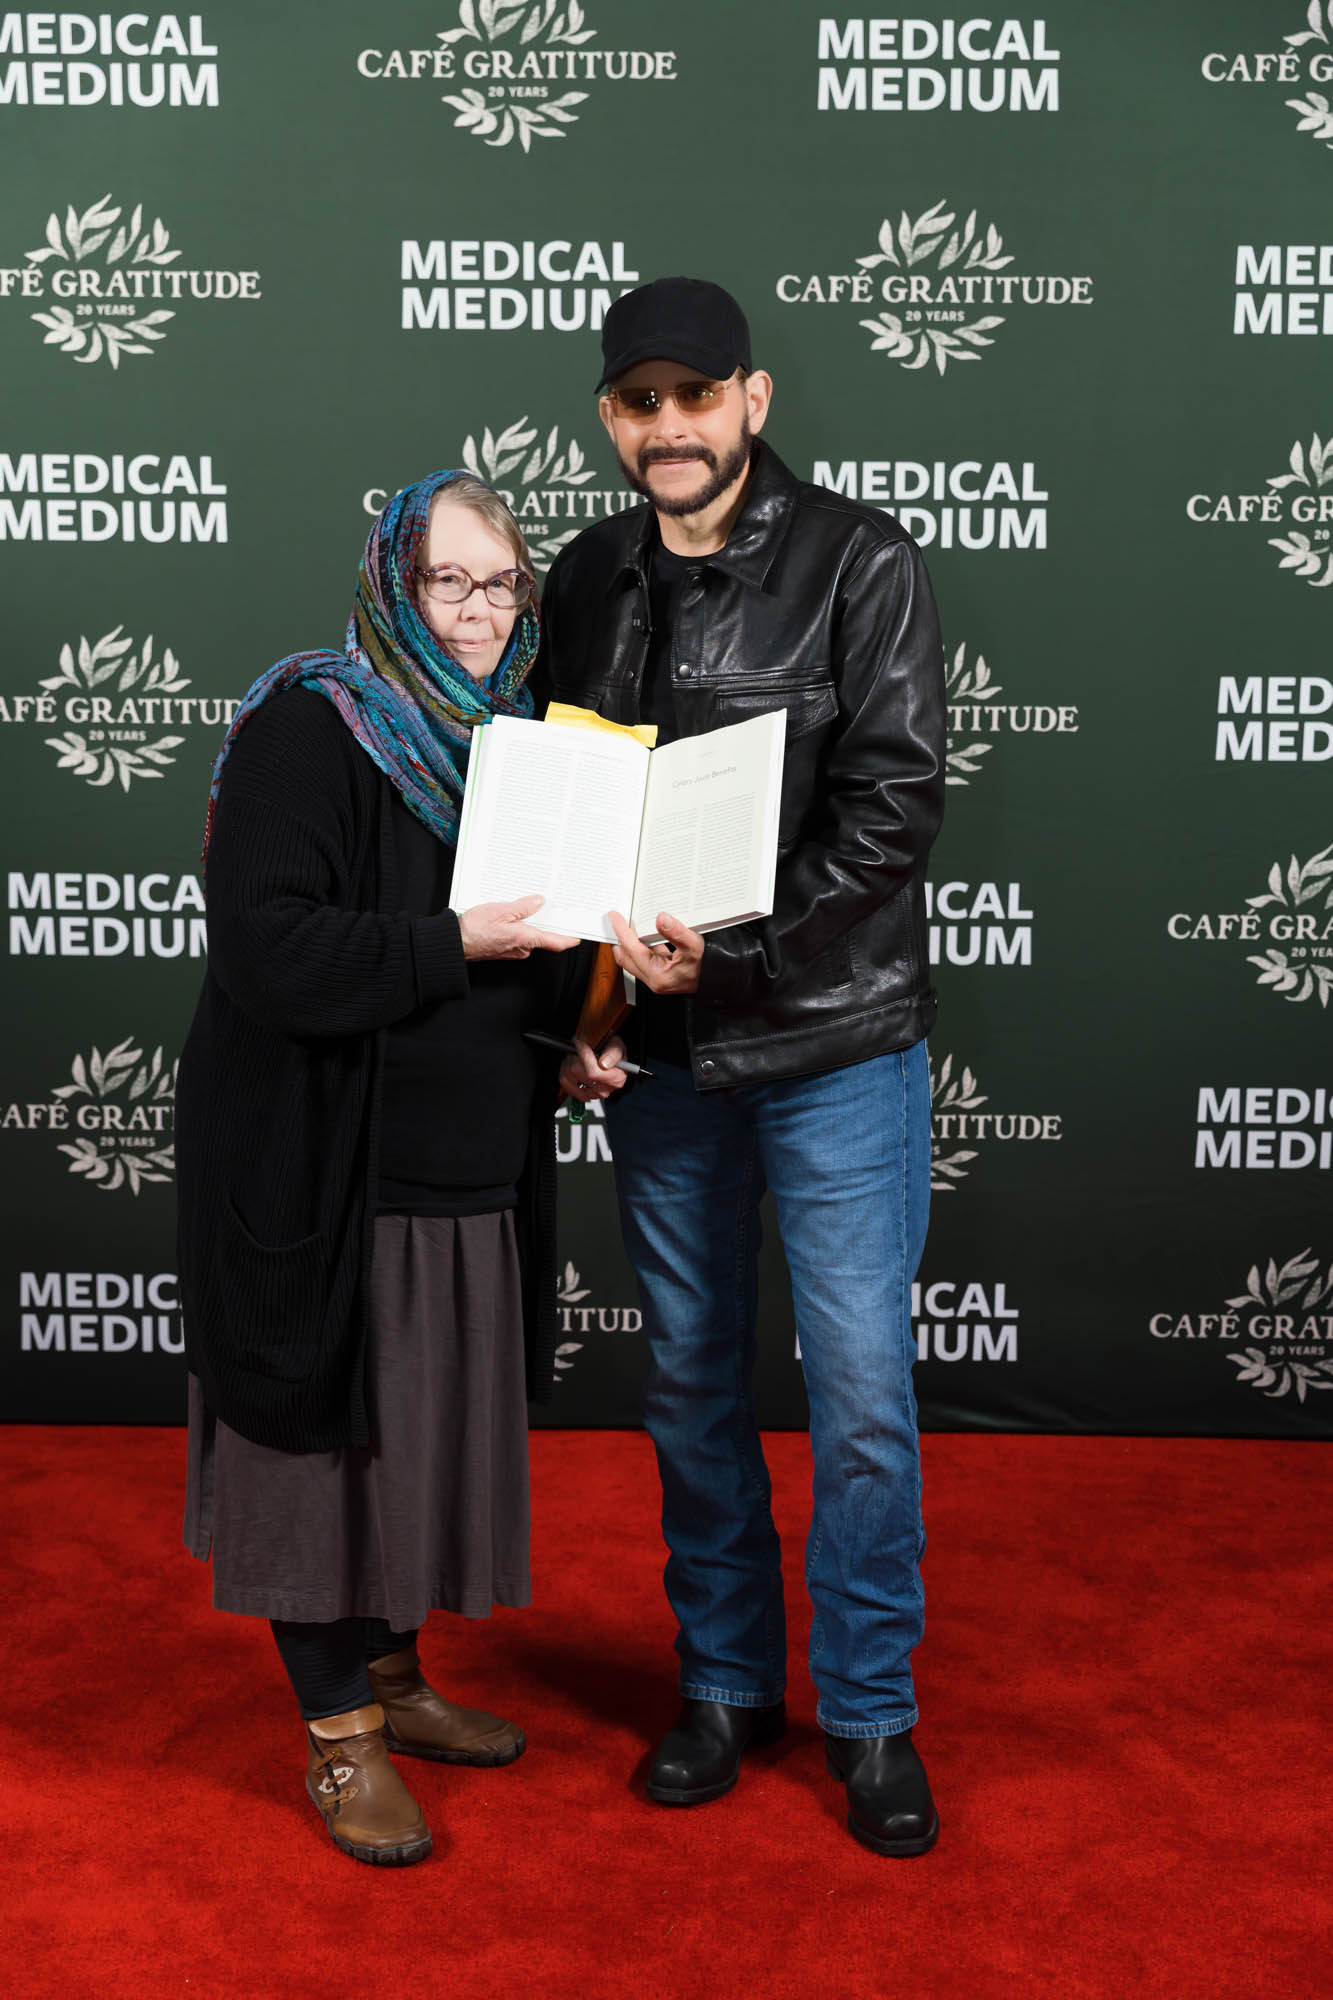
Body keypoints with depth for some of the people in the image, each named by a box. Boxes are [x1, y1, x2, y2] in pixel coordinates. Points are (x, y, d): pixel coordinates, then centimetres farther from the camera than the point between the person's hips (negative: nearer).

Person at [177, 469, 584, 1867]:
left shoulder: (508, 734, 11)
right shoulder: (303, 731, -13)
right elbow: (270, 950, -23)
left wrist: (579, 1029, 3)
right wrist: (455, 945, -26)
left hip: (467, 1171, 7)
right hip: (325, 1167, -7)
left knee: (428, 1431, 17)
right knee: (332, 1439, 4)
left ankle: (391, 1679, 36)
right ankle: (339, 1736, 20)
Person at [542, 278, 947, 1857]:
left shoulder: (859, 565, -7)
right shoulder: (588, 582, 7)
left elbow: (890, 807, -14)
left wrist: (739, 956, -21)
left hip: (836, 1044, -4)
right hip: (657, 1052, 4)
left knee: (862, 1393, 1)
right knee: (691, 1383, 13)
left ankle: (869, 1713, 21)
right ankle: (725, 1681, 32)